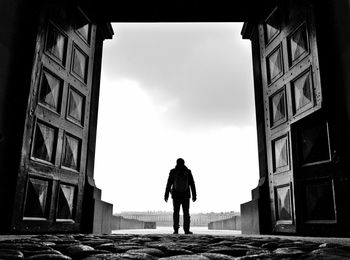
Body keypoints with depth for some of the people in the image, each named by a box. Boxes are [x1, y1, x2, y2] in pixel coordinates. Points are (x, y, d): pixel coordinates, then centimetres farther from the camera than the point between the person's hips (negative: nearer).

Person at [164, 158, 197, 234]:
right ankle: (186, 230, -1)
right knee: (186, 212, 5)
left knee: (176, 212, 8)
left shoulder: (173, 172, -4)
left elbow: (169, 184, -4)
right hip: (185, 195, 0)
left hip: (176, 195, 0)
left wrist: (166, 195, 1)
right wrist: (194, 195, 3)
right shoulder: (188, 172, -3)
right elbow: (192, 184, -2)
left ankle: (176, 230, 2)